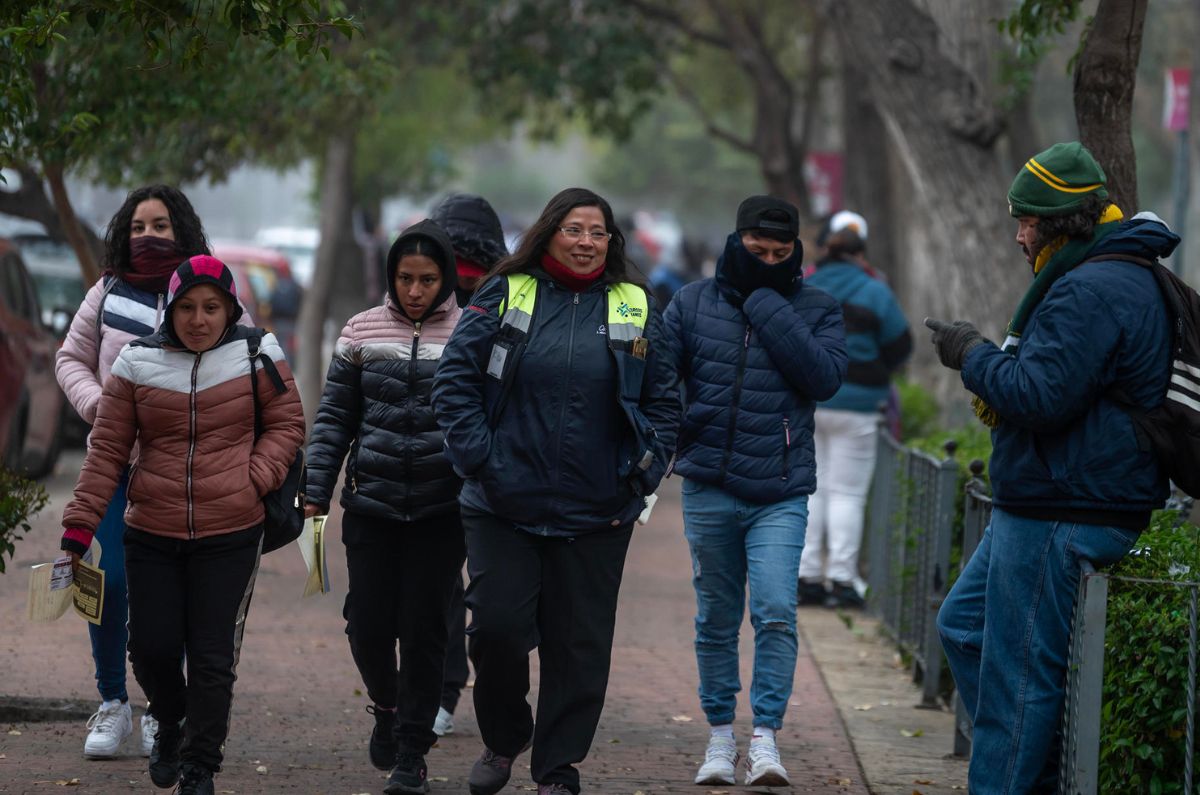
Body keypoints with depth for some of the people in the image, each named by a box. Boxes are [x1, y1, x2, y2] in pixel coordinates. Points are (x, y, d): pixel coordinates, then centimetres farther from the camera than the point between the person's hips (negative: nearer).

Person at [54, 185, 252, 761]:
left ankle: (161, 710, 10)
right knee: (109, 581, -5)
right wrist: (97, 405, -3)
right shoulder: (107, 295, 8)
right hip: (115, 460, 1)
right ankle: (112, 704, 9)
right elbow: (71, 359, 16)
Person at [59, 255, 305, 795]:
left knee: (213, 658, -1)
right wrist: (79, 526, -2)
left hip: (231, 536, -1)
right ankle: (171, 722, 38)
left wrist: (256, 477, -11)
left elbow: (287, 424, 6)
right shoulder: (138, 363, 0)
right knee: (152, 648, 5)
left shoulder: (257, 356, -3)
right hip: (151, 535, 2)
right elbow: (107, 450, 2)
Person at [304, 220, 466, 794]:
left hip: (442, 510, -2)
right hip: (372, 507, 2)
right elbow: (335, 417, 8)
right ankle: (386, 705, 32)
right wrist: (317, 491, 2)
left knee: (424, 632, 0)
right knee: (369, 625, 1)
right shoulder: (363, 332, 5)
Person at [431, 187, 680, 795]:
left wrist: (643, 475, 1)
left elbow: (663, 402, 12)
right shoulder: (505, 296, 1)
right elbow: (455, 380, 0)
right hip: (504, 507, -1)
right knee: (497, 628, -5)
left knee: (580, 645, 4)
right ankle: (501, 741, 21)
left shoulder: (635, 310, 7)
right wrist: (478, 459, -8)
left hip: (597, 516, 1)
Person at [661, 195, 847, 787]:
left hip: (780, 494, -2)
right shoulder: (693, 304, 6)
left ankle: (765, 739, -11)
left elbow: (825, 377, -13)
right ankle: (720, 735, 20)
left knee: (776, 614, -15)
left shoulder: (816, 310, 3)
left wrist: (768, 308, -13)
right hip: (709, 489, 2)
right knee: (717, 620, 9)